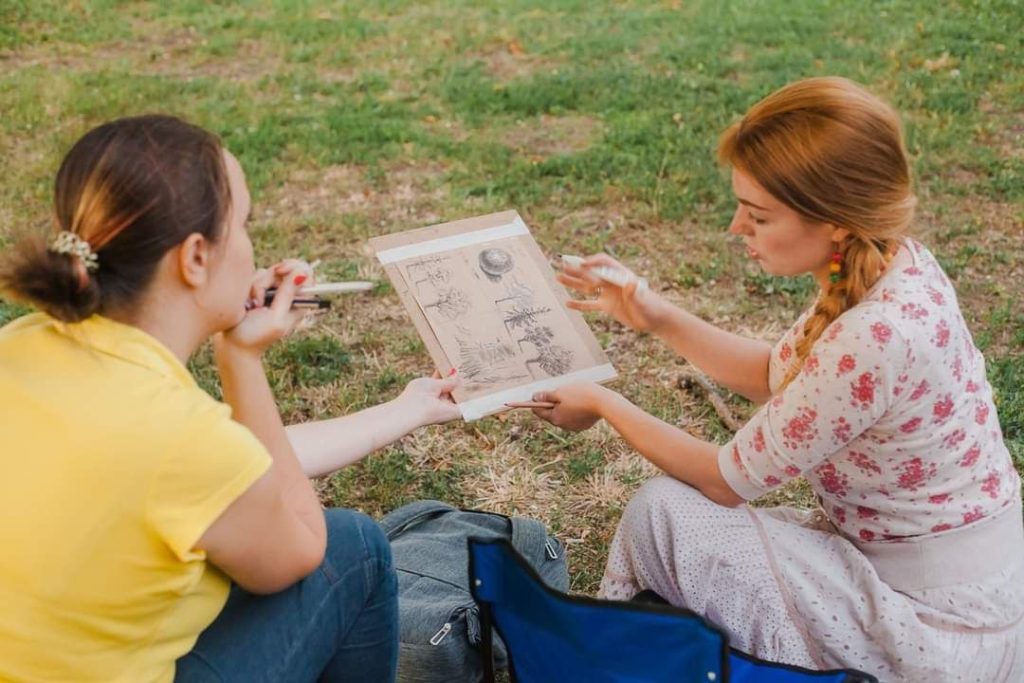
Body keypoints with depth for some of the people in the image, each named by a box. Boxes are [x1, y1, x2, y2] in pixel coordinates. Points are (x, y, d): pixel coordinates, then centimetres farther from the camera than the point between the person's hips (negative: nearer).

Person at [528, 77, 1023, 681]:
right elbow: (777, 376, 11)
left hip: (939, 632, -8)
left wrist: (605, 405, -6)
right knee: (689, 508, 11)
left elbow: (728, 480, -19)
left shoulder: (874, 337, -32)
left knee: (664, 513, -11)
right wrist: (658, 318, 2)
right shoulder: (892, 262, -6)